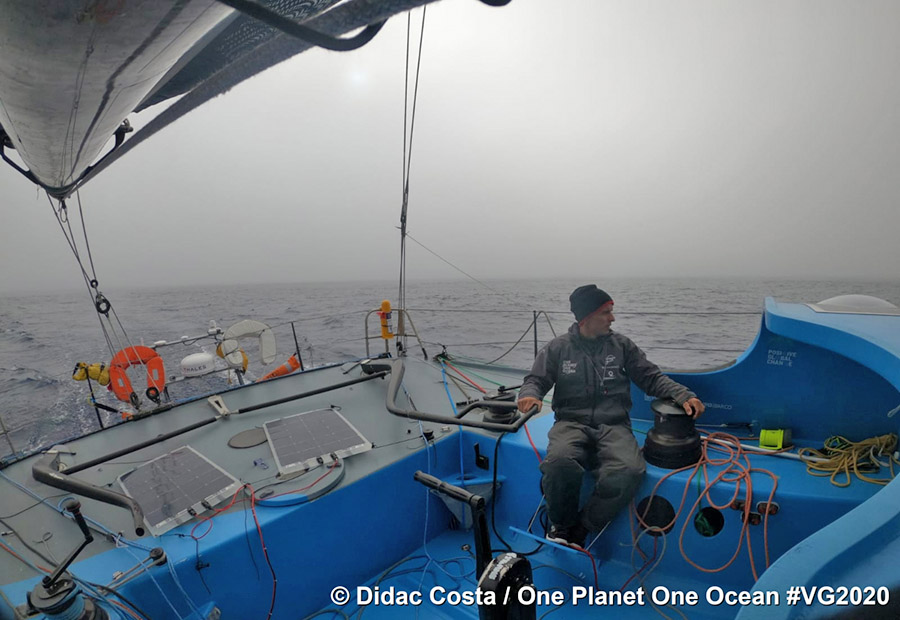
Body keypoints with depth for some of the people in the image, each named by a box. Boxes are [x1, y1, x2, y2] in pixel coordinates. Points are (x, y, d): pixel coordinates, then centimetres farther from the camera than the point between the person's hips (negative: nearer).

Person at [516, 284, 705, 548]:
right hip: (572, 423, -1)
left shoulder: (621, 345, 12)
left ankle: (580, 529, -8)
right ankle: (561, 524, -3)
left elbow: (652, 378, 13)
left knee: (629, 470, -31)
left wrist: (684, 396, -4)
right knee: (559, 460, -35)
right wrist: (529, 395, -16)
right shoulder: (559, 347, 7)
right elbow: (536, 380, 8)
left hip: (613, 425, 2)